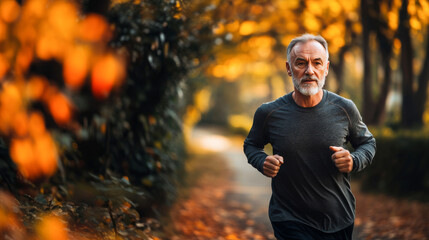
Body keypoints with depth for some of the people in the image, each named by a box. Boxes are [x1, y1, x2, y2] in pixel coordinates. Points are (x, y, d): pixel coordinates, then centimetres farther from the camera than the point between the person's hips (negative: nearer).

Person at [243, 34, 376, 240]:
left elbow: (368, 142, 11)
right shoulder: (269, 113, -7)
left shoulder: (344, 109, -5)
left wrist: (354, 161, -11)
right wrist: (263, 162, -10)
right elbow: (251, 145, 12)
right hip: (290, 221, -2)